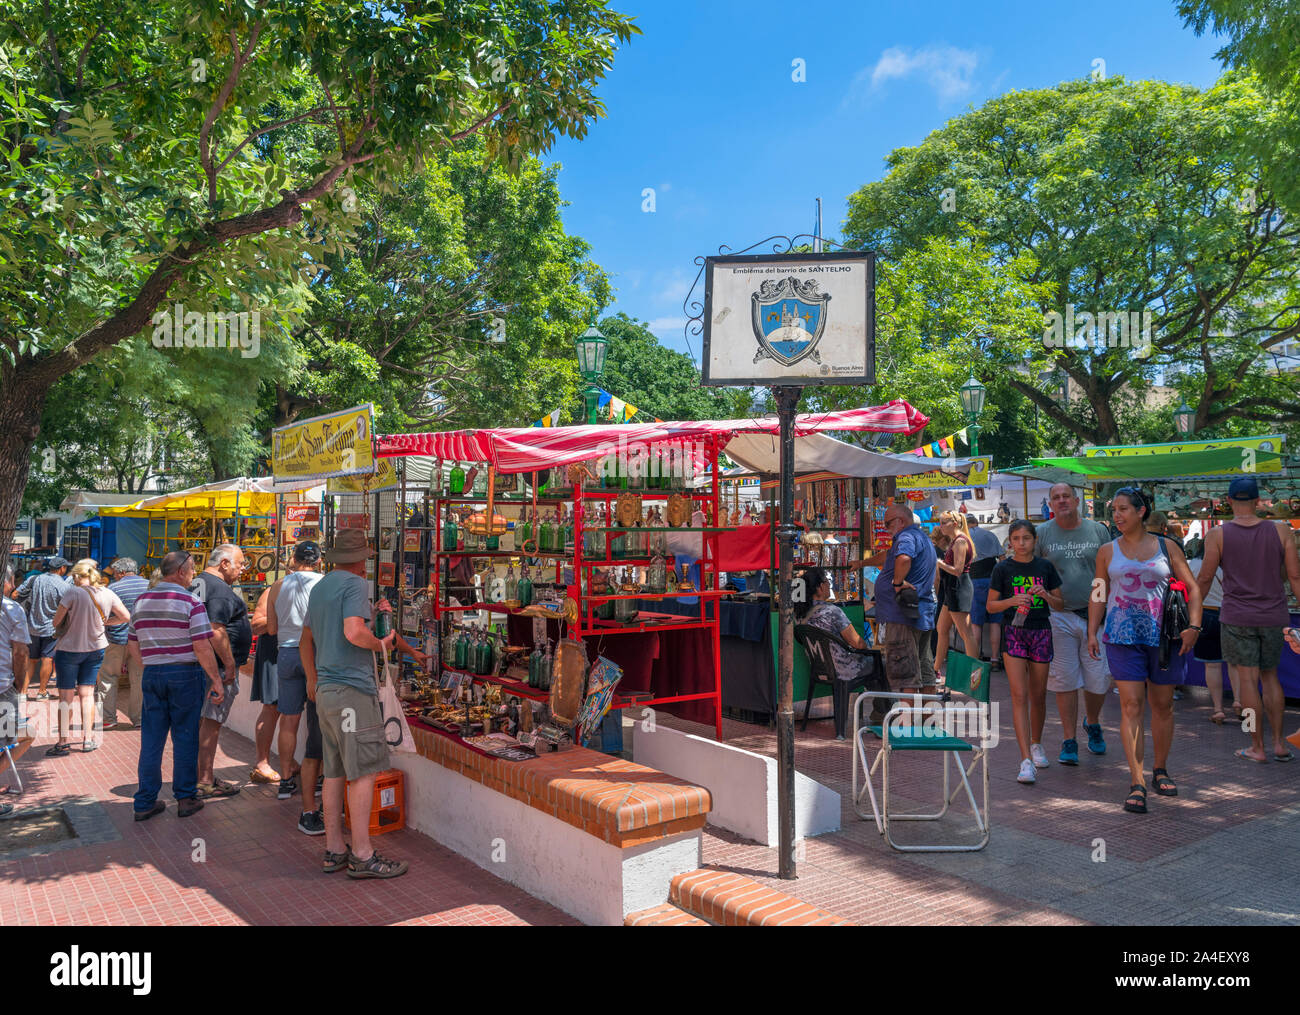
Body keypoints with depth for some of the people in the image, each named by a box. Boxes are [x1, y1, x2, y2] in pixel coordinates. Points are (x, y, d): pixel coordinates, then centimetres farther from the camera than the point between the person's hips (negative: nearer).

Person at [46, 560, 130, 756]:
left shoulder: (73, 593, -16)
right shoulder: (108, 594, -3)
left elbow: (56, 622, -11)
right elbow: (126, 617, 4)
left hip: (69, 648, -4)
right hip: (95, 649, 4)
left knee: (66, 696, 3)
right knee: (87, 694, 12)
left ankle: (63, 742, 7)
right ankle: (88, 739, 16)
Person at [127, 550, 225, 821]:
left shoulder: (142, 601, 8)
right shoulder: (190, 601, -11)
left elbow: (132, 645, 13)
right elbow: (202, 648, -16)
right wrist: (216, 680, -10)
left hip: (152, 674, 5)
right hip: (185, 675, -5)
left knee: (151, 740, 10)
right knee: (185, 737, 5)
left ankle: (145, 803, 15)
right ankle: (185, 799, 12)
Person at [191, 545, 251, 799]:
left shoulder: (196, 584, 16)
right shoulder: (220, 589, -16)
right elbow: (216, 630, -25)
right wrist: (230, 665, -21)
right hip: (217, 667, -10)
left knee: (202, 721, 16)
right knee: (211, 722, -5)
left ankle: (200, 775, 25)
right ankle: (205, 782, 0)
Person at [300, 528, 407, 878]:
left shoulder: (318, 588, 18)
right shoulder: (355, 584, -10)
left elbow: (306, 641, 26)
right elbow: (354, 632, -24)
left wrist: (313, 680, 36)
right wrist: (381, 643, -6)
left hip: (325, 689, 9)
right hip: (352, 688, -9)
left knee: (334, 772, 12)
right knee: (363, 771, -6)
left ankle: (334, 850, 18)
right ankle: (362, 856, -4)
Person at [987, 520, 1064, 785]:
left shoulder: (1045, 566, 5)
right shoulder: (1003, 568, -1)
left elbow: (1060, 604, 10)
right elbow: (990, 605, 3)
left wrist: (1046, 595, -11)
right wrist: (1012, 600, -16)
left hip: (1041, 632, 2)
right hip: (1013, 632, -2)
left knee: (1038, 695, 12)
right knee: (1019, 695, -9)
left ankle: (1036, 744, 36)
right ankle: (1026, 761, -12)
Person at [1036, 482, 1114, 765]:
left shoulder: (1098, 530, 6)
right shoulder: (1042, 533, 3)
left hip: (1095, 615, 1)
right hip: (1058, 617, -1)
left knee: (1099, 680, 3)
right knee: (1065, 681, 1)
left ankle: (1092, 723, 33)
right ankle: (1069, 741, 13)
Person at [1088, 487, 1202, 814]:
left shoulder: (1167, 547, 5)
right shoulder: (1107, 552, 8)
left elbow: (1192, 588, 6)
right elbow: (1098, 595, 13)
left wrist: (1194, 626, -7)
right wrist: (1092, 632, 5)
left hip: (1163, 636, 1)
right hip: (1123, 636, 0)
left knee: (1163, 705, 11)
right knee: (1131, 706, -6)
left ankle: (1160, 770, 29)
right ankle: (1137, 783, -5)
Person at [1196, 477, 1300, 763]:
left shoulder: (1218, 535, -6)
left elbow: (1204, 580, -2)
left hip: (1237, 618, -3)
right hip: (1273, 617, 3)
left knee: (1247, 679, 1)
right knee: (1270, 676, 16)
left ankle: (1258, 748, 6)